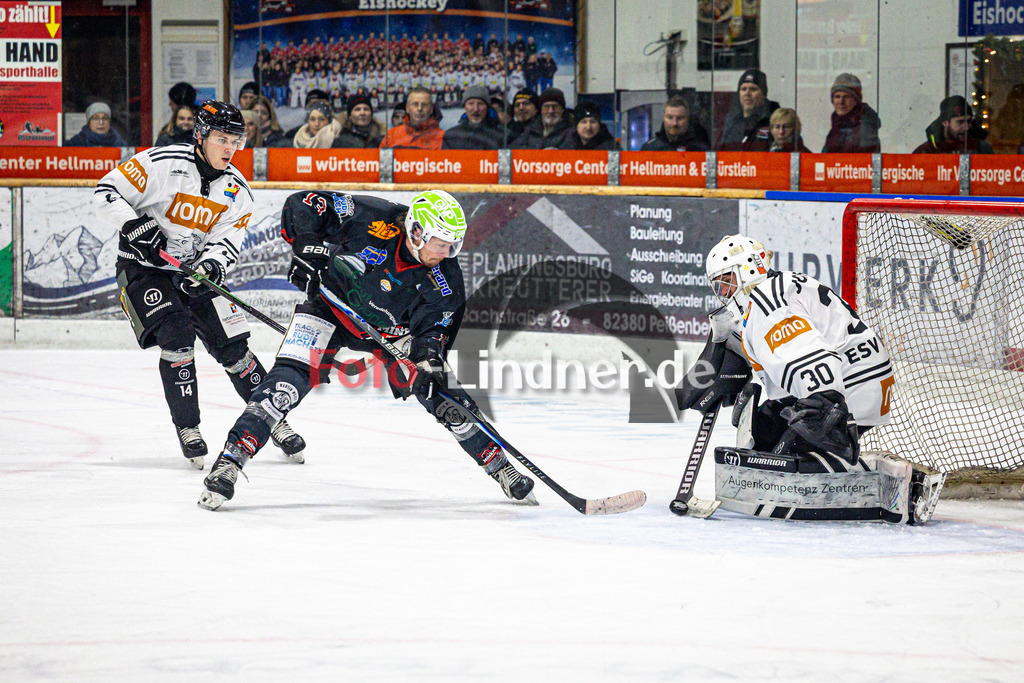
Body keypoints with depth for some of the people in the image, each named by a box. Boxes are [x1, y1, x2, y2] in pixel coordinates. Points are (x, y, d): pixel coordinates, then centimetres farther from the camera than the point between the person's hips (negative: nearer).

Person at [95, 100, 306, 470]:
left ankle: (274, 421, 13)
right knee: (177, 338, -22)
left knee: (232, 346, 0)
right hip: (143, 268, -4)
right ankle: (187, 427, -8)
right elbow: (107, 191, -15)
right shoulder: (162, 163, -17)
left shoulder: (237, 190, -1)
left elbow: (228, 240, -5)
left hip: (195, 271, 4)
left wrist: (212, 264, -26)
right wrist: (136, 226, -28)